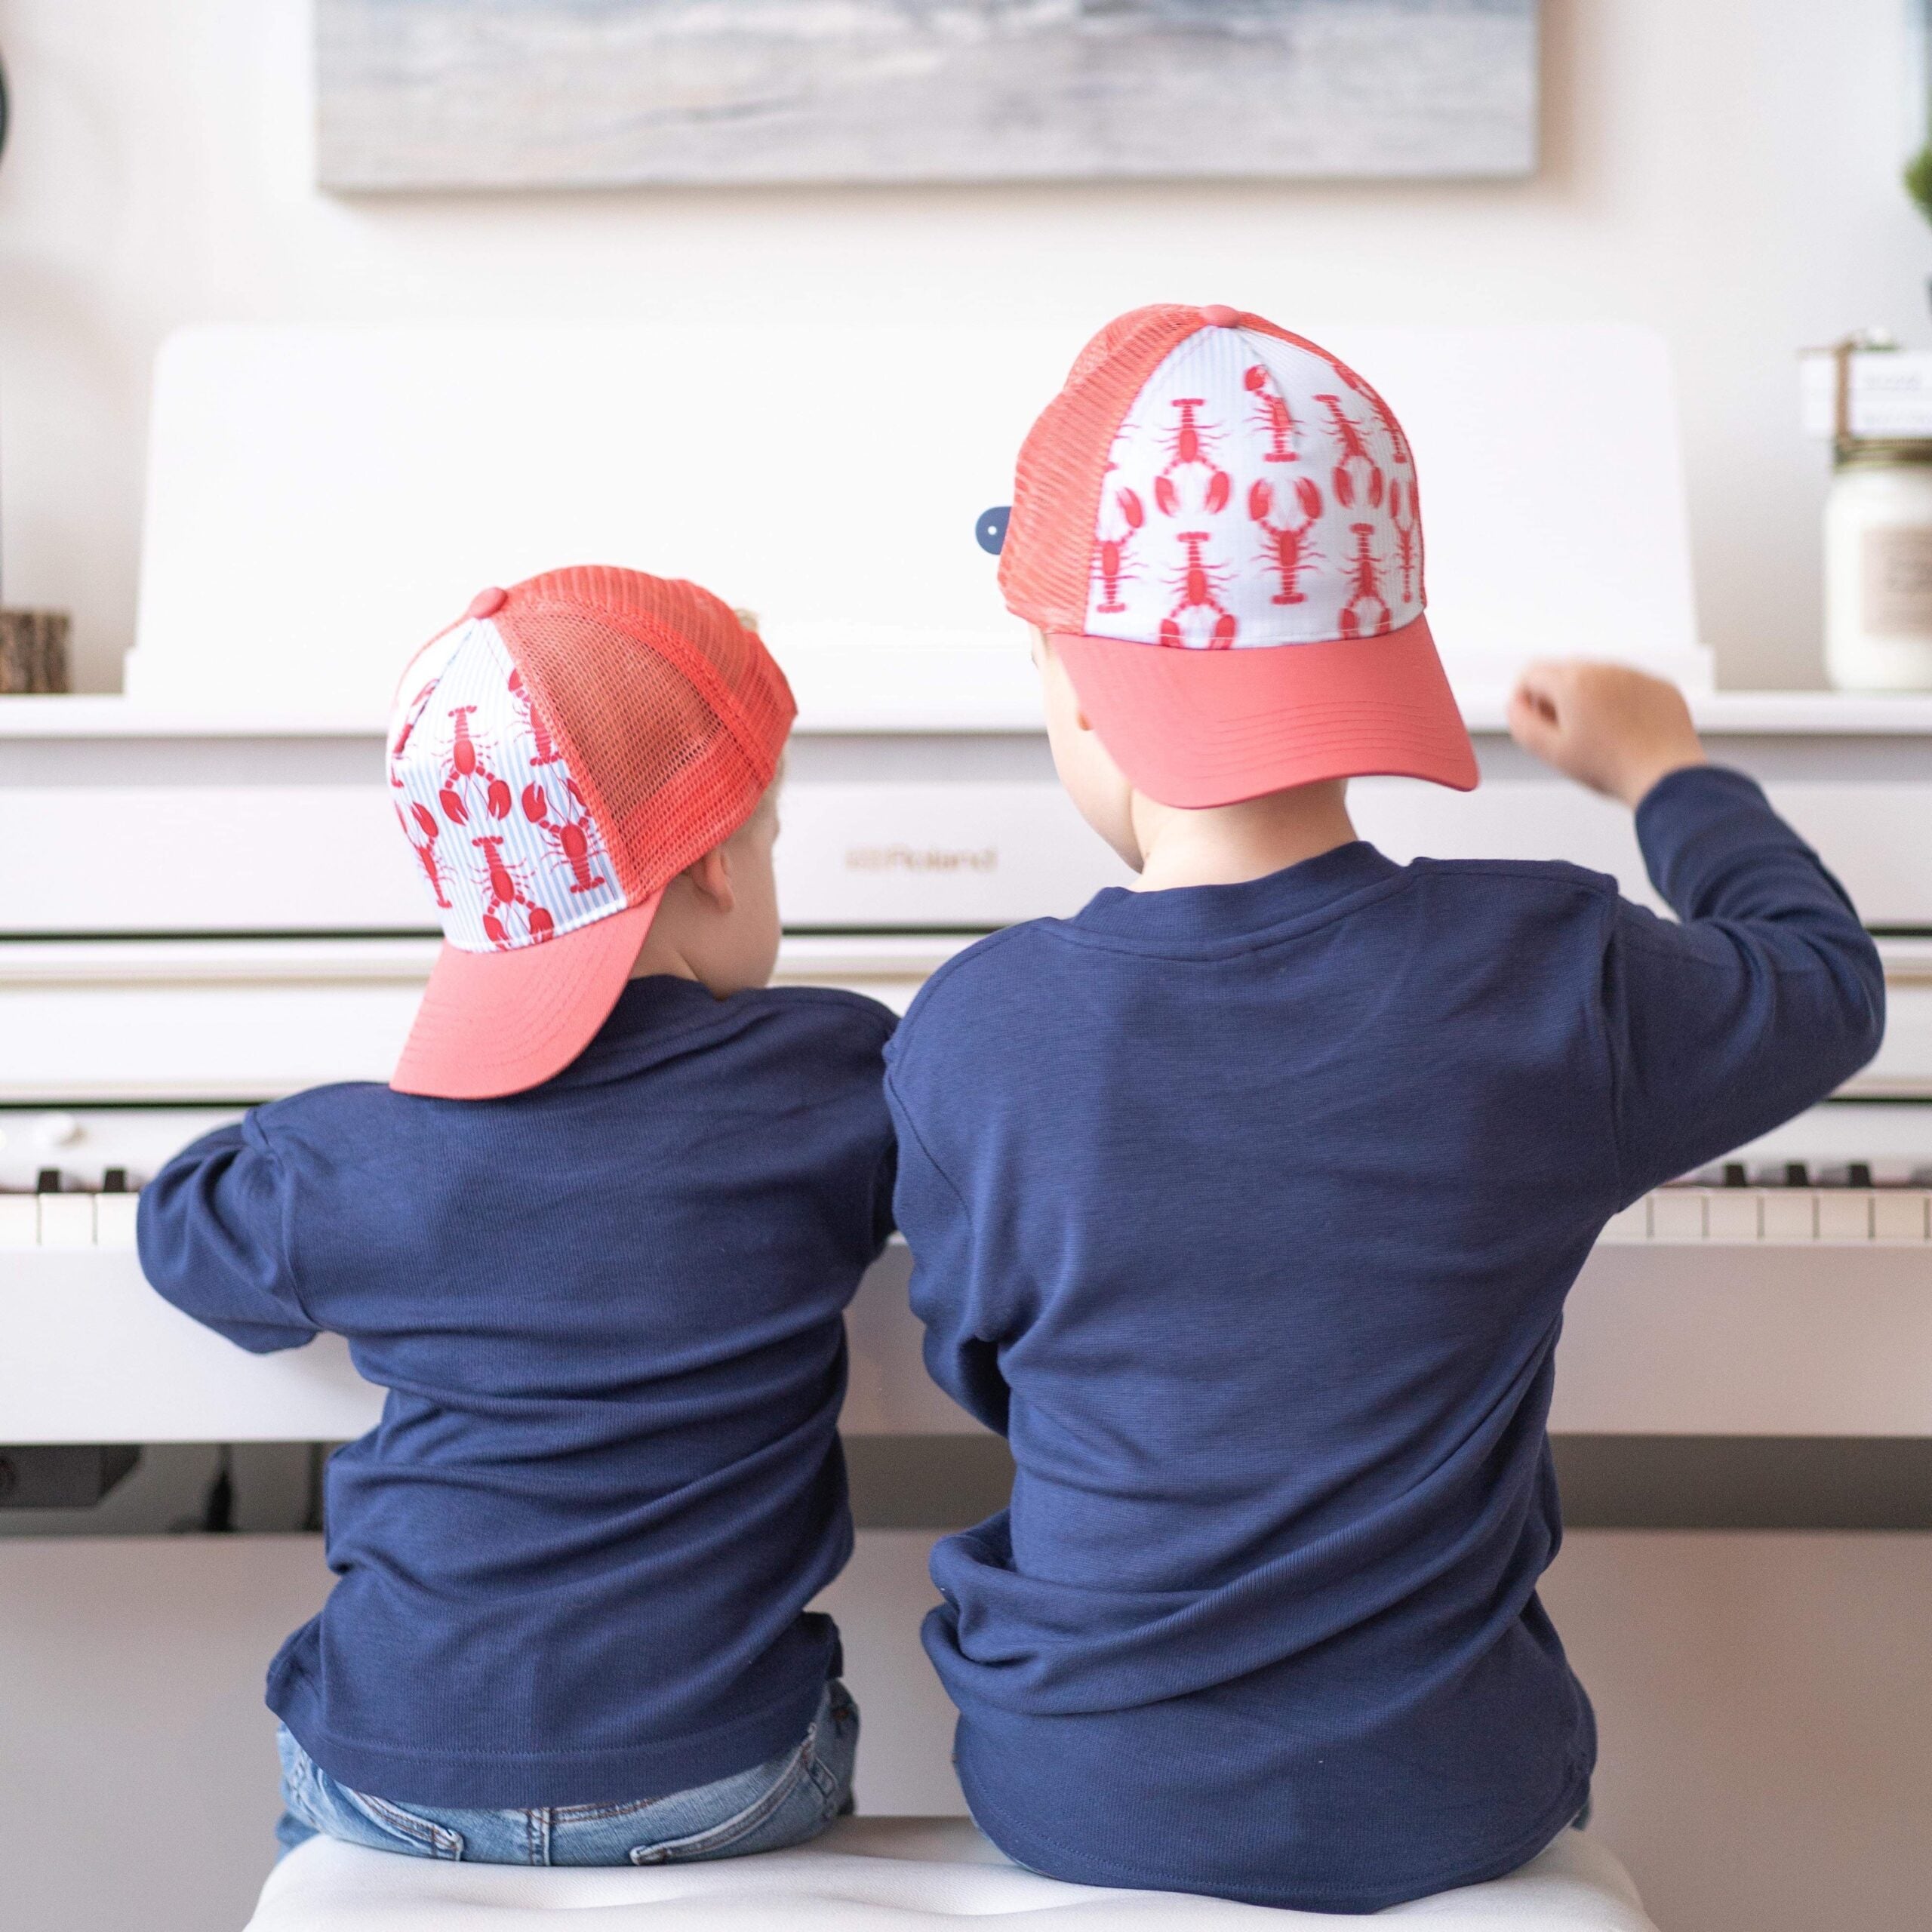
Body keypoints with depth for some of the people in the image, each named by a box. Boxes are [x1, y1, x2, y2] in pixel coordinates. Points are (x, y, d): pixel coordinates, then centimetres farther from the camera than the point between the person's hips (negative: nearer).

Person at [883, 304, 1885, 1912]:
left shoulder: (971, 1037, -18)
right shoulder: (1559, 985, -18)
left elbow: (982, 1370, 1)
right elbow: (1831, 981, 5)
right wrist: (1667, 769, 23)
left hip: (1082, 1801, 0)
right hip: (1446, 1808, 0)